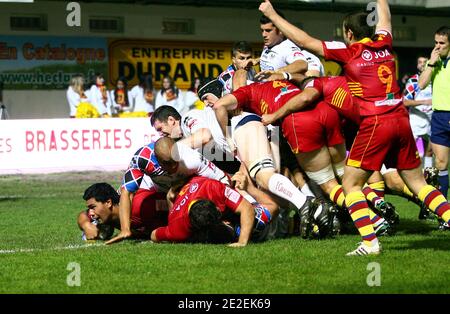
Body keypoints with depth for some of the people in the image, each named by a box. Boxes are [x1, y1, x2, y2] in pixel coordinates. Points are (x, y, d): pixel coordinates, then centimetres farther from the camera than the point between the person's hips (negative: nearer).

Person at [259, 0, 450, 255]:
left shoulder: (348, 52, -1)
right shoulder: (384, 44, 12)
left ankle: (370, 242, -10)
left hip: (375, 124, -6)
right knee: (418, 183, 13)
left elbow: (305, 40, 1)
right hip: (401, 120, 6)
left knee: (351, 185, 2)